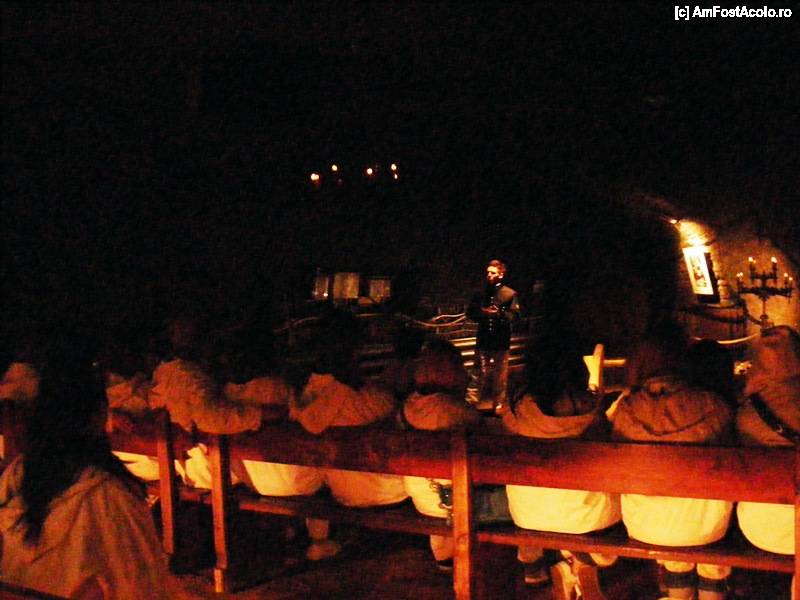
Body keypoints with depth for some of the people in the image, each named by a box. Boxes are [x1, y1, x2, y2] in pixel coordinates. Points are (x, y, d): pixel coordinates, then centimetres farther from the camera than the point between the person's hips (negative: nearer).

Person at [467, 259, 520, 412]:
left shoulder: (510, 294, -3)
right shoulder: (480, 293, 8)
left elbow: (515, 315, -8)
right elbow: (470, 313, 11)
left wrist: (499, 313, -22)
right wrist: (482, 313, -9)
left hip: (501, 341, -3)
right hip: (483, 340, 3)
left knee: (500, 375, 4)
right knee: (482, 374, 9)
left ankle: (498, 403, 16)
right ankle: (483, 402, 21)